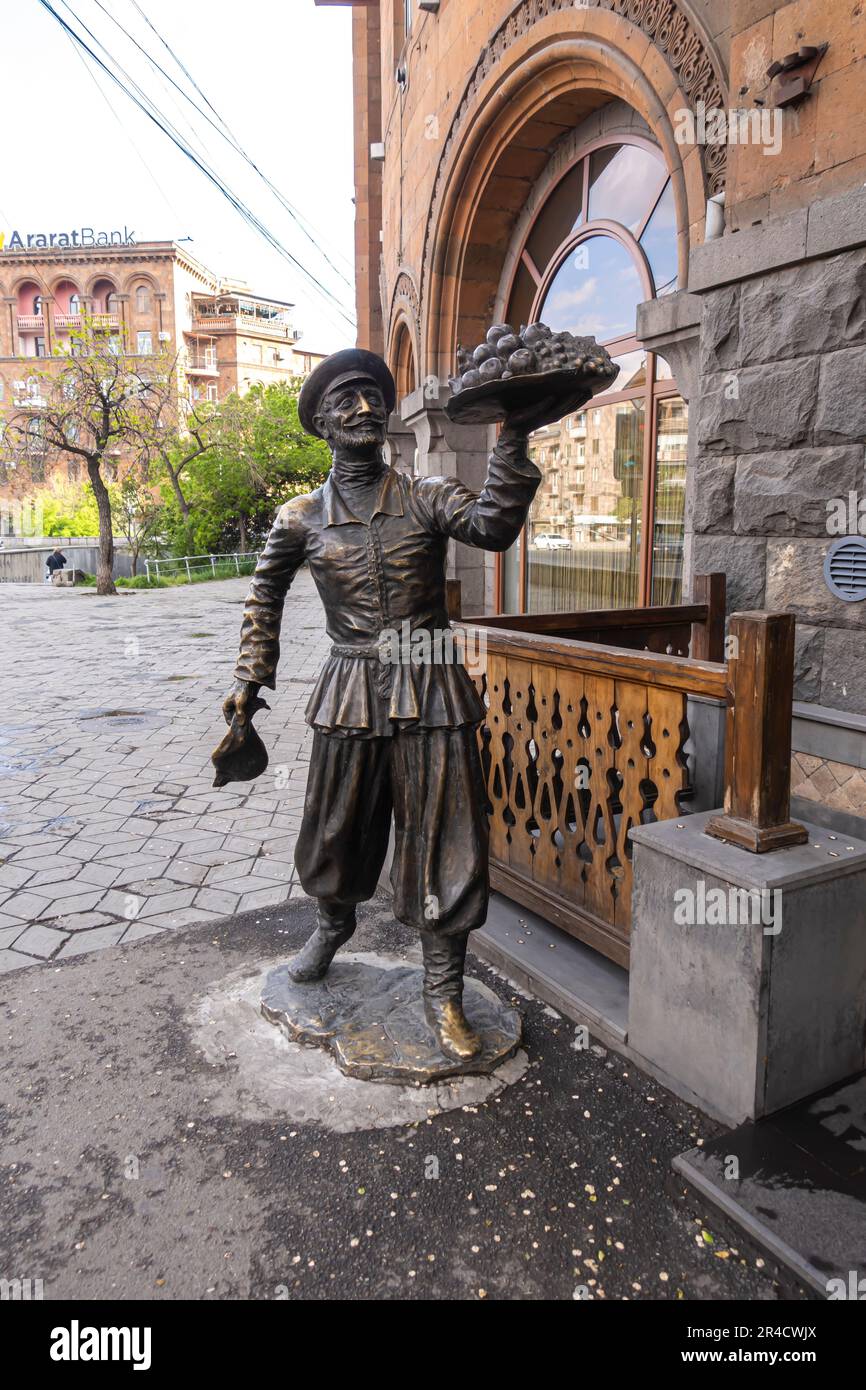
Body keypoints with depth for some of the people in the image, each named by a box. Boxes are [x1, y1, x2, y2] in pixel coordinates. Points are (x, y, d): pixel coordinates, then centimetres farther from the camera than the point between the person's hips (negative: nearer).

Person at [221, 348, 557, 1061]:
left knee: (443, 841, 2)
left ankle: (443, 994, 18)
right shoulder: (304, 516, 3)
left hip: (431, 691, -1)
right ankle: (334, 922, 50)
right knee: (338, 828, 17)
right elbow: (265, 595, 16)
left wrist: (514, 442, -33)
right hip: (351, 694, 2)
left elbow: (493, 526, -21)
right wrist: (250, 678, 13)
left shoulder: (427, 497, -2)